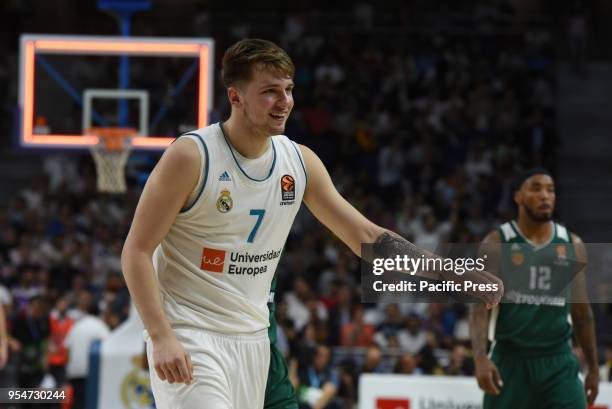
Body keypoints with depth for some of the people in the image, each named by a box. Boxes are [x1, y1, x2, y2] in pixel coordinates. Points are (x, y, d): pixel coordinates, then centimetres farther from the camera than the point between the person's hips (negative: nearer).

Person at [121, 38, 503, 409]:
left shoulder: (300, 161, 4)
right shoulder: (192, 156, -13)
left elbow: (367, 237, 9)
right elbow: (137, 251, -13)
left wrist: (454, 275, 0)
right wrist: (160, 338, -23)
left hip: (253, 337, 7)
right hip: (188, 336, -7)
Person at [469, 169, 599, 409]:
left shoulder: (572, 246, 7)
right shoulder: (497, 244, -3)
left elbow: (582, 313, 14)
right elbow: (479, 306, -10)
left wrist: (593, 367, 14)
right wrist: (480, 357, -24)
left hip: (558, 363, 2)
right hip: (510, 360, -2)